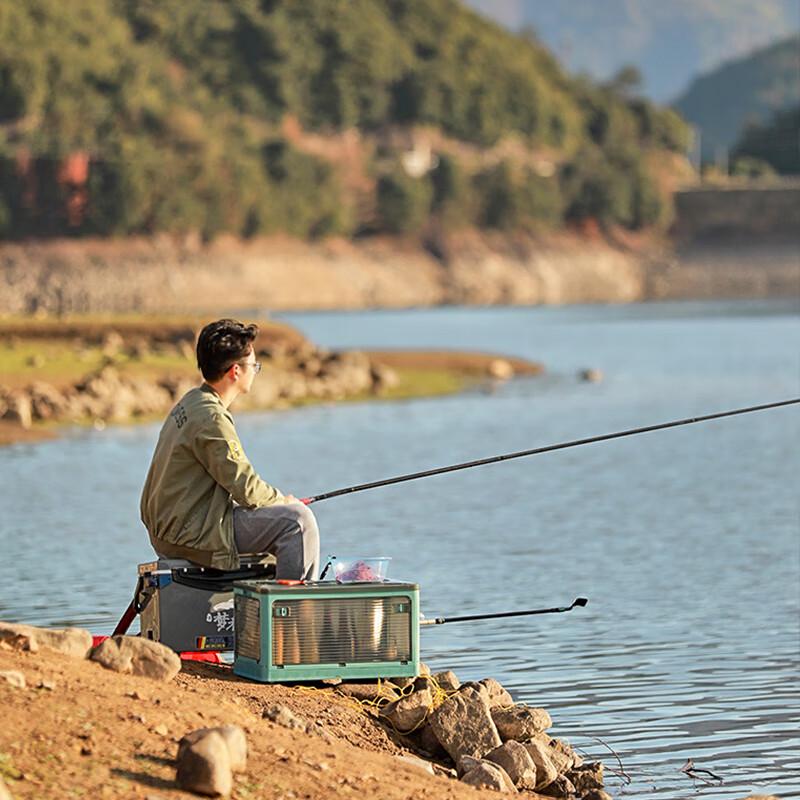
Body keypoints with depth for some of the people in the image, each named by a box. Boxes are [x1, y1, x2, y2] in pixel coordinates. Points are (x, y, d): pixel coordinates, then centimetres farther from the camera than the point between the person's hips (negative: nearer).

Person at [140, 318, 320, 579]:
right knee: (298, 520, -14)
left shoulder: (189, 402, 11)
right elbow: (246, 488, -19)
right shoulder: (211, 418, -20)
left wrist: (275, 499, 11)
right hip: (191, 535, -11)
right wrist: (282, 500, 0)